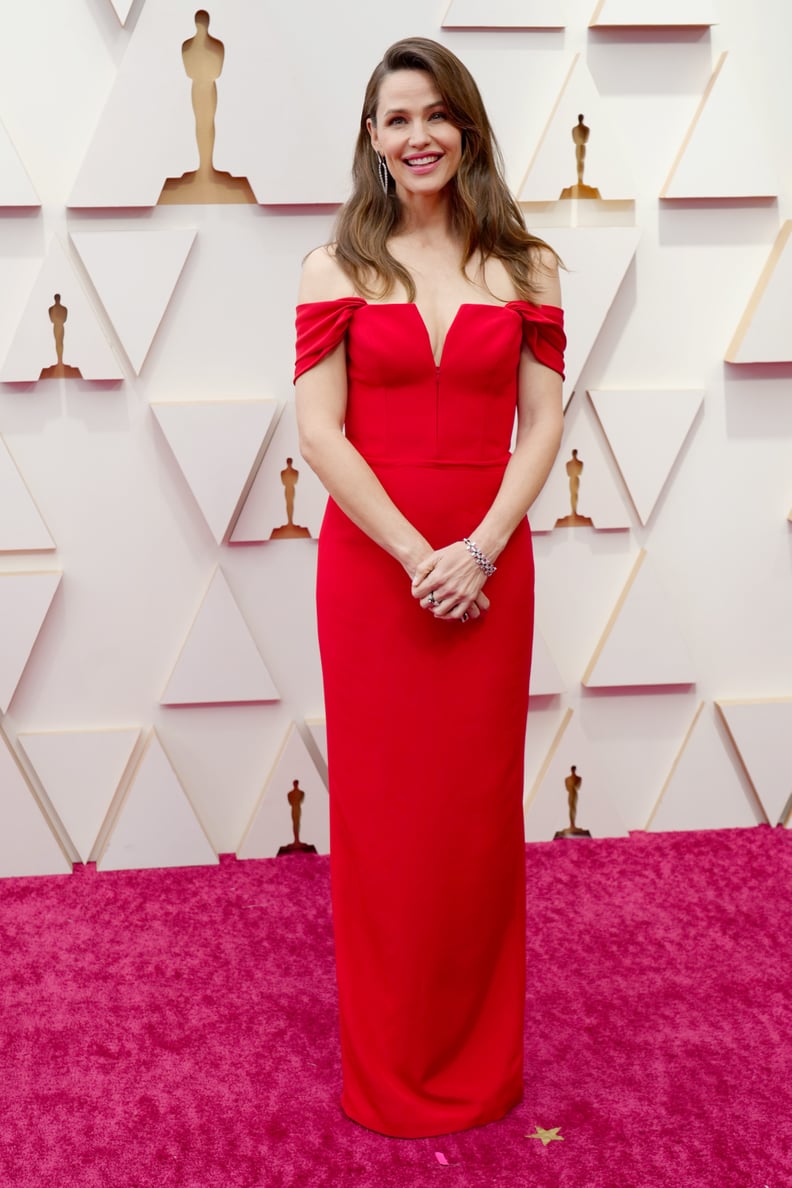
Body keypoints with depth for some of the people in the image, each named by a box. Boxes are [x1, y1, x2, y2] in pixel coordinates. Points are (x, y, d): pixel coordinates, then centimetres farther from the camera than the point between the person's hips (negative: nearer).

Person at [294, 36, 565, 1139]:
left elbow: (542, 425, 1)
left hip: (488, 564, 1)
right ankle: (388, 1069, 26)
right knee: (381, 808, 6)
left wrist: (478, 549, -12)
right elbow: (321, 435, -6)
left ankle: (479, 1060, 30)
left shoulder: (523, 265, 6)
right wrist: (420, 557, -13)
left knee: (481, 808, 9)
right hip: (369, 560, -1)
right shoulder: (339, 266, 2)